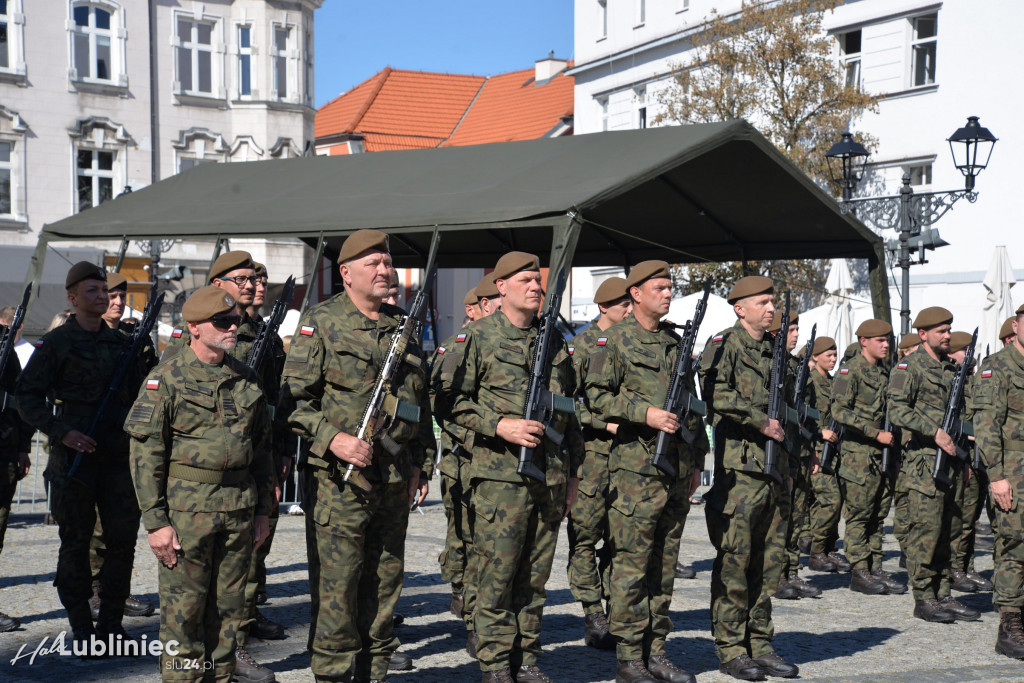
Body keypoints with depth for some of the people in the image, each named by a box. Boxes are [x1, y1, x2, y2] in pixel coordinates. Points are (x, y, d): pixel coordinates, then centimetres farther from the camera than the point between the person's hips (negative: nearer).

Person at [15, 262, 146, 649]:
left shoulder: (121, 343, 13)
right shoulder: (56, 343, -1)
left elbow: (139, 396, 21)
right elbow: (27, 397, -4)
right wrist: (62, 432, -14)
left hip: (119, 456, 4)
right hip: (75, 455, -4)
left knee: (123, 538, 2)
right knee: (76, 541, 2)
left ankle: (111, 624, 14)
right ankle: (81, 629, 11)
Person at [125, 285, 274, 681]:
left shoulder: (247, 380, 10)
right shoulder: (166, 381, -5)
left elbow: (262, 449, 16)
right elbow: (145, 455, -8)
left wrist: (262, 511, 13)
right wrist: (156, 521, -12)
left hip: (240, 510, 5)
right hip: (187, 510, -5)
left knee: (228, 607, 10)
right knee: (184, 608, 0)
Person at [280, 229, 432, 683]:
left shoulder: (402, 326, 13)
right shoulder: (320, 323, -4)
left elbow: (421, 404, 20)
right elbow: (292, 399, -8)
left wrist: (420, 466, 16)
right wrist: (333, 438, -20)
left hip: (395, 483, 6)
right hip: (339, 480, -5)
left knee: (384, 584, 11)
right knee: (337, 587, -2)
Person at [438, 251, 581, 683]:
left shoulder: (554, 340, 14)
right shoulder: (479, 338, -1)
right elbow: (450, 402, -4)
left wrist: (572, 471, 18)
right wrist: (499, 425, -15)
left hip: (551, 476, 5)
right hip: (500, 473, -5)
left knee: (535, 574, 9)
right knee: (496, 573, -3)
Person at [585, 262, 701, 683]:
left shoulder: (675, 342, 17)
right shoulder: (615, 340, -3)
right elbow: (597, 396, -10)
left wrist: (696, 460, 19)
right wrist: (646, 414, -20)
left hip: (677, 470, 7)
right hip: (636, 466, -7)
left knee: (664, 565, 10)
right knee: (632, 565, -4)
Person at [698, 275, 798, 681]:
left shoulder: (775, 350, 18)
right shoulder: (724, 345, -5)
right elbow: (715, 393, -20)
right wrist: (761, 421, -18)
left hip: (776, 468, 7)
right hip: (739, 469, -7)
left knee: (769, 562, 9)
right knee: (734, 562, -3)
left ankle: (759, 644, 17)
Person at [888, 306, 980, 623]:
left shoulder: (952, 368, 18)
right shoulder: (909, 367, -6)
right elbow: (897, 410, -17)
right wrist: (935, 432, -22)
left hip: (949, 460, 7)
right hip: (923, 462, -7)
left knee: (944, 531, 10)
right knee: (926, 529, -7)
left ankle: (943, 596, 15)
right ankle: (923, 599, -1)